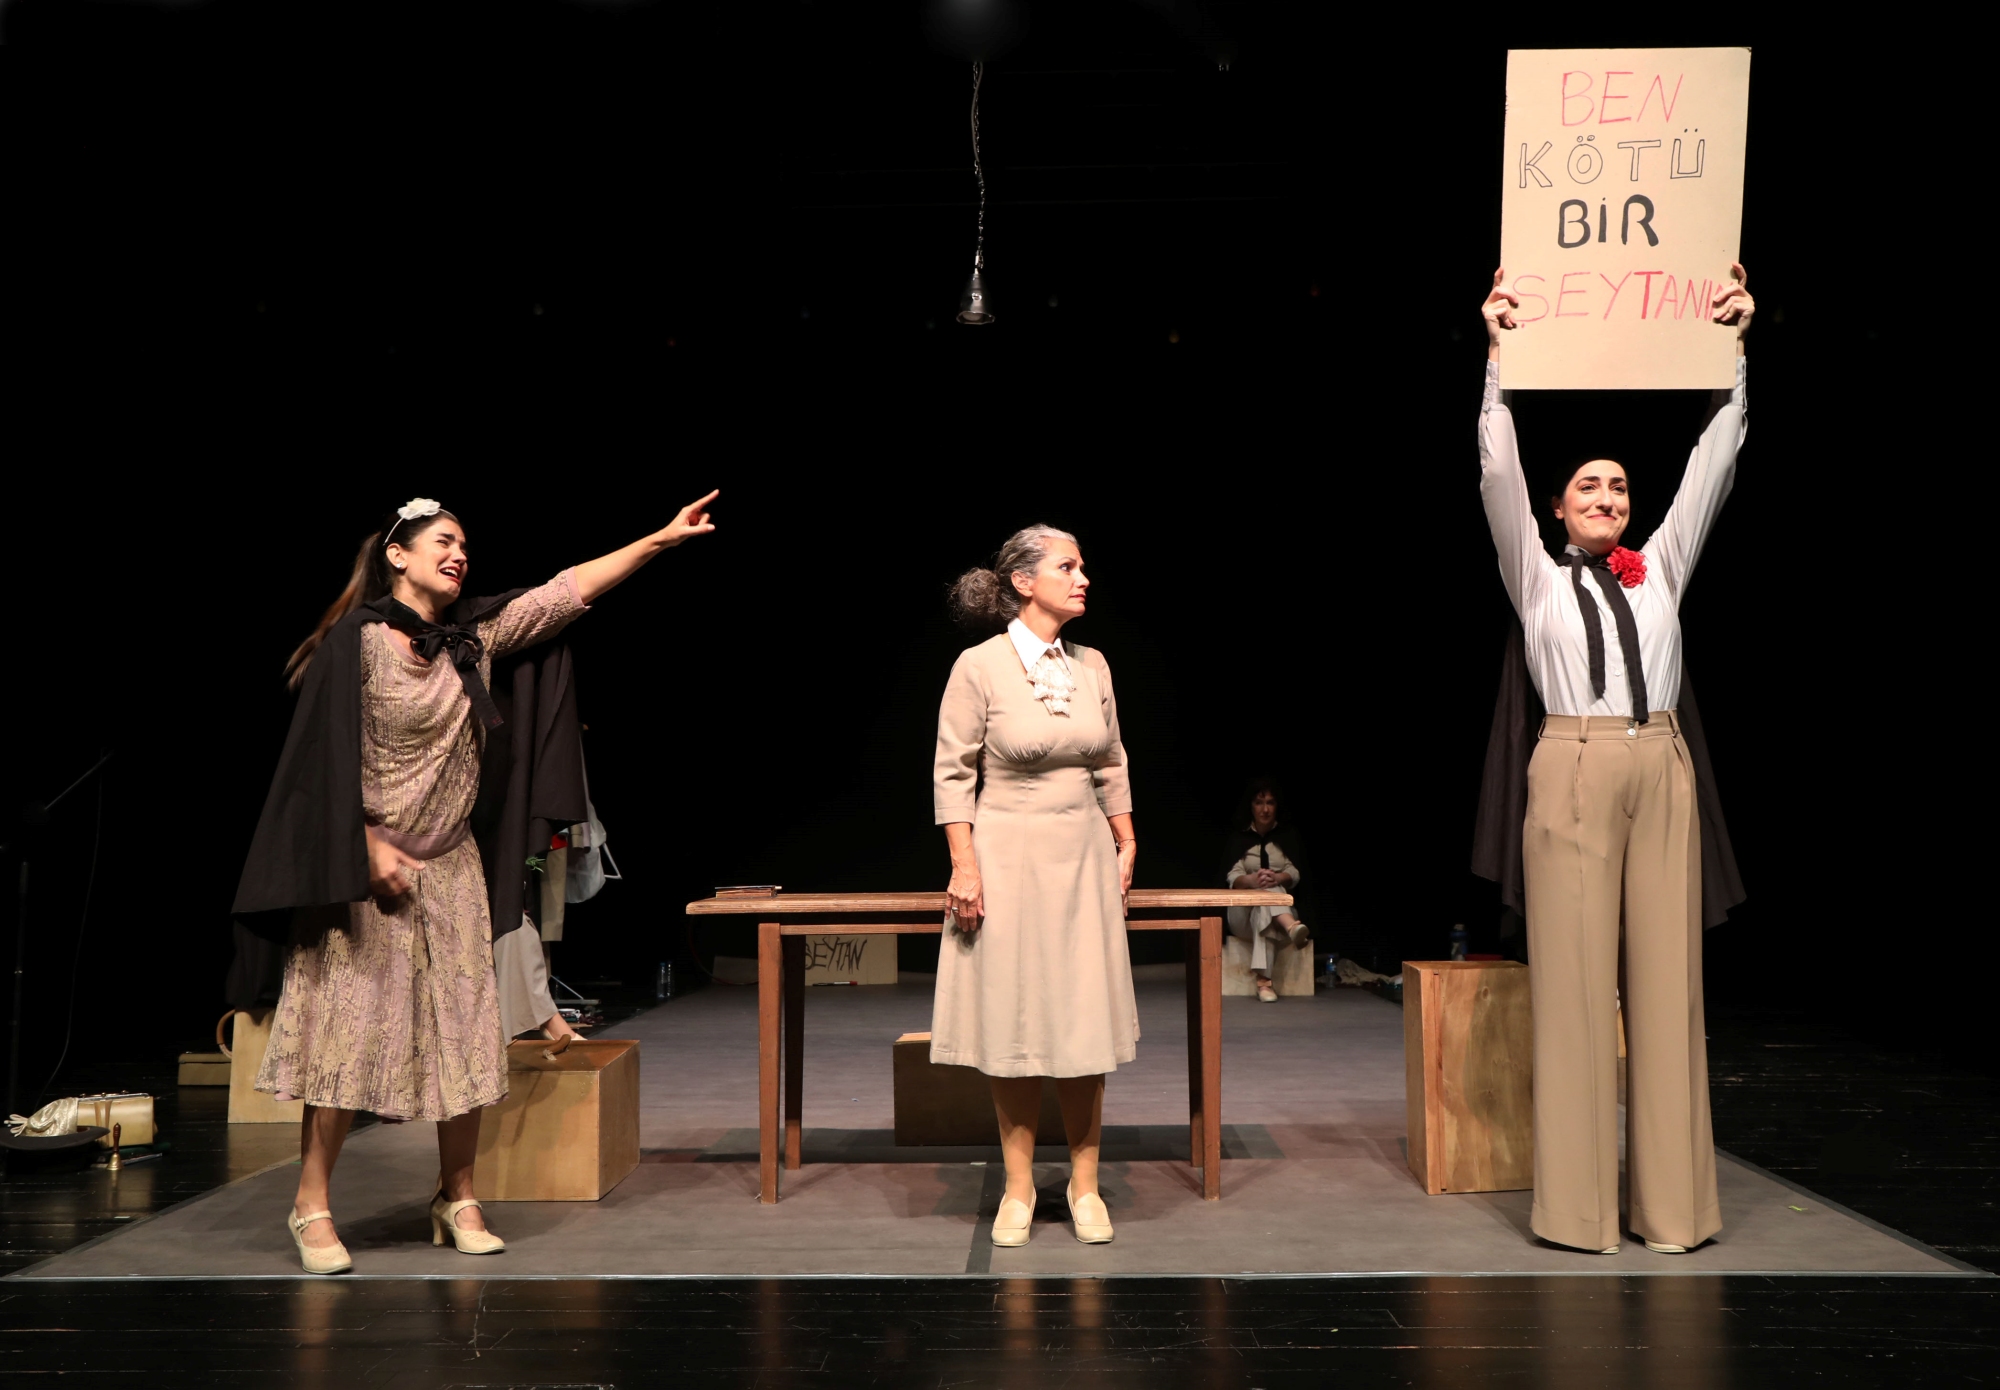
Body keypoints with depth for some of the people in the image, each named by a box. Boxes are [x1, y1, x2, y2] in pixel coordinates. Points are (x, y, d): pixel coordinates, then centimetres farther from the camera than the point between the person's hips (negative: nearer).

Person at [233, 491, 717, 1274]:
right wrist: (370, 849, -14)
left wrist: (660, 538, 5)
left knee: (464, 1031, 4)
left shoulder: (474, 634, 6)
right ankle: (311, 1207, 10)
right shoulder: (357, 638, -9)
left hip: (450, 867, 6)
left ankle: (456, 1200, 15)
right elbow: (334, 757, -11)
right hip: (367, 863, -5)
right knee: (351, 1027, -3)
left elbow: (569, 591, 7)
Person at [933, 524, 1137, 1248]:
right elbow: (953, 773, -7)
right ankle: (1018, 1187, 18)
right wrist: (964, 865, -12)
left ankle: (1085, 1184, 19)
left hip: (1082, 857, 4)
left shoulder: (1092, 666, 5)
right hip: (1006, 858, -4)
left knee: (1085, 1025, 5)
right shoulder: (979, 666, -9)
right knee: (1013, 1024, 4)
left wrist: (1126, 844, 13)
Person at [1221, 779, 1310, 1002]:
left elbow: (1295, 873, -4)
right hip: (1244, 911, 0)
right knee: (1265, 892, -38)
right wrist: (1251, 880, -34)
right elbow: (1231, 878, -7)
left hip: (1283, 908, 0)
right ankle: (1293, 928, -69)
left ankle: (1263, 979, -56)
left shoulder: (1288, 836, 12)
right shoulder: (1238, 839, 11)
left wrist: (1277, 878, -31)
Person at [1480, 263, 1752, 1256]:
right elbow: (1497, 472, 1)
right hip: (1574, 771, -3)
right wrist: (1500, 357, -3)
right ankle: (1579, 1204, 4)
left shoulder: (1661, 569, 17)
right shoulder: (1537, 576, 10)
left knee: (1667, 978, 2)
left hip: (1661, 771, 3)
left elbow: (1713, 464, 12)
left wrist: (1733, 348, 7)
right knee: (1576, 979, -3)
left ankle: (1671, 1202, 9)